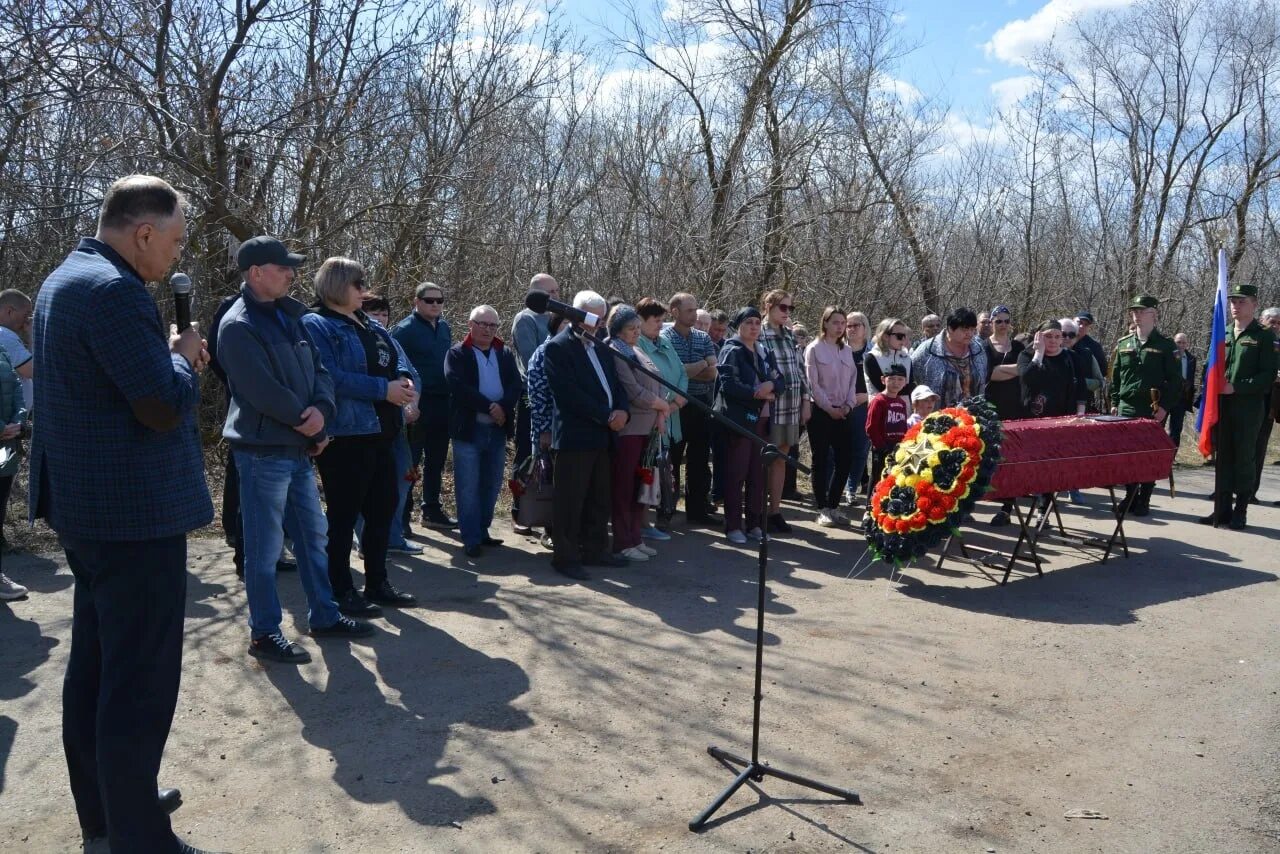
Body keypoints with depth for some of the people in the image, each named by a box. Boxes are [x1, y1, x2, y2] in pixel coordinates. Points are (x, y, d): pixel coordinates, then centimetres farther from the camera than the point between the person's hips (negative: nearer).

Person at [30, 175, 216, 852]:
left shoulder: (64, 280, 13)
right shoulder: (115, 290, -20)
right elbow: (166, 405, -25)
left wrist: (166, 357, 9)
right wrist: (182, 358, -7)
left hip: (84, 504, 11)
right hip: (135, 511, -11)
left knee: (94, 662, 20)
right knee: (140, 679, -2)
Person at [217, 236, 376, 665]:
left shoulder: (289, 316, 12)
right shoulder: (238, 326, -14)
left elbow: (318, 371, 9)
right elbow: (262, 390, -22)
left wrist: (321, 410, -11)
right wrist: (306, 419, -9)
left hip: (299, 448, 9)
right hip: (263, 452, -9)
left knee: (313, 535, 16)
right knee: (264, 548, 2)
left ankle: (324, 616, 30)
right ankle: (264, 633, 15)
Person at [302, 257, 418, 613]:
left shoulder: (372, 326, 17)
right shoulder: (316, 326, -10)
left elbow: (398, 361, 18)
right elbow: (331, 377, -22)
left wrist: (404, 381, -6)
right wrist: (383, 388, -22)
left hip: (381, 431, 9)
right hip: (345, 434, -9)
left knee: (382, 509, 15)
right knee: (344, 514, 2)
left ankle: (378, 584, 28)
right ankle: (342, 591, 14)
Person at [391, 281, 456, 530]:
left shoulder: (444, 327, 12)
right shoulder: (404, 329, -9)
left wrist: (451, 396, 12)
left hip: (442, 404, 7)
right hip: (417, 405, -7)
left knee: (436, 461, 14)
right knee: (409, 461, -2)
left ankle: (432, 510, 25)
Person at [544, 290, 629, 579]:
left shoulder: (601, 348, 18)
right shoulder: (558, 347, -7)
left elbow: (615, 384, 18)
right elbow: (570, 393, -16)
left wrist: (622, 410, -4)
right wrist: (607, 416, -15)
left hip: (602, 435, 8)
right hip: (575, 436, -8)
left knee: (599, 499, 14)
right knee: (570, 500, -2)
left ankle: (595, 550, 25)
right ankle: (565, 557, 7)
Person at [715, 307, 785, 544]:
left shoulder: (764, 352, 18)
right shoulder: (731, 351, -3)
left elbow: (781, 381, 13)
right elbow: (727, 384, -16)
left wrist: (771, 385, -10)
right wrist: (758, 393, -16)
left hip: (762, 419, 6)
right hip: (739, 419, -6)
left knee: (758, 474, 8)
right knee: (736, 473, -3)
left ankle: (754, 524, 16)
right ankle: (733, 526, 3)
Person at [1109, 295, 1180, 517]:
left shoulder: (1165, 346, -2)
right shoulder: (1123, 344, 9)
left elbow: (1174, 380, -5)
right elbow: (1115, 376, 13)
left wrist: (1165, 406, -12)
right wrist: (1114, 403, 7)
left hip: (1153, 410, -3)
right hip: (1126, 408, 3)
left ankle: (1144, 501, 12)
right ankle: (1130, 497, 15)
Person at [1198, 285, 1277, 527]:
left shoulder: (1263, 336, -2)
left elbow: (1268, 376, -8)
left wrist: (1236, 387, -17)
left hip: (1248, 409, -4)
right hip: (1221, 407, 4)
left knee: (1244, 460, 2)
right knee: (1223, 459, 8)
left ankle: (1240, 512, 11)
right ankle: (1222, 509, 15)